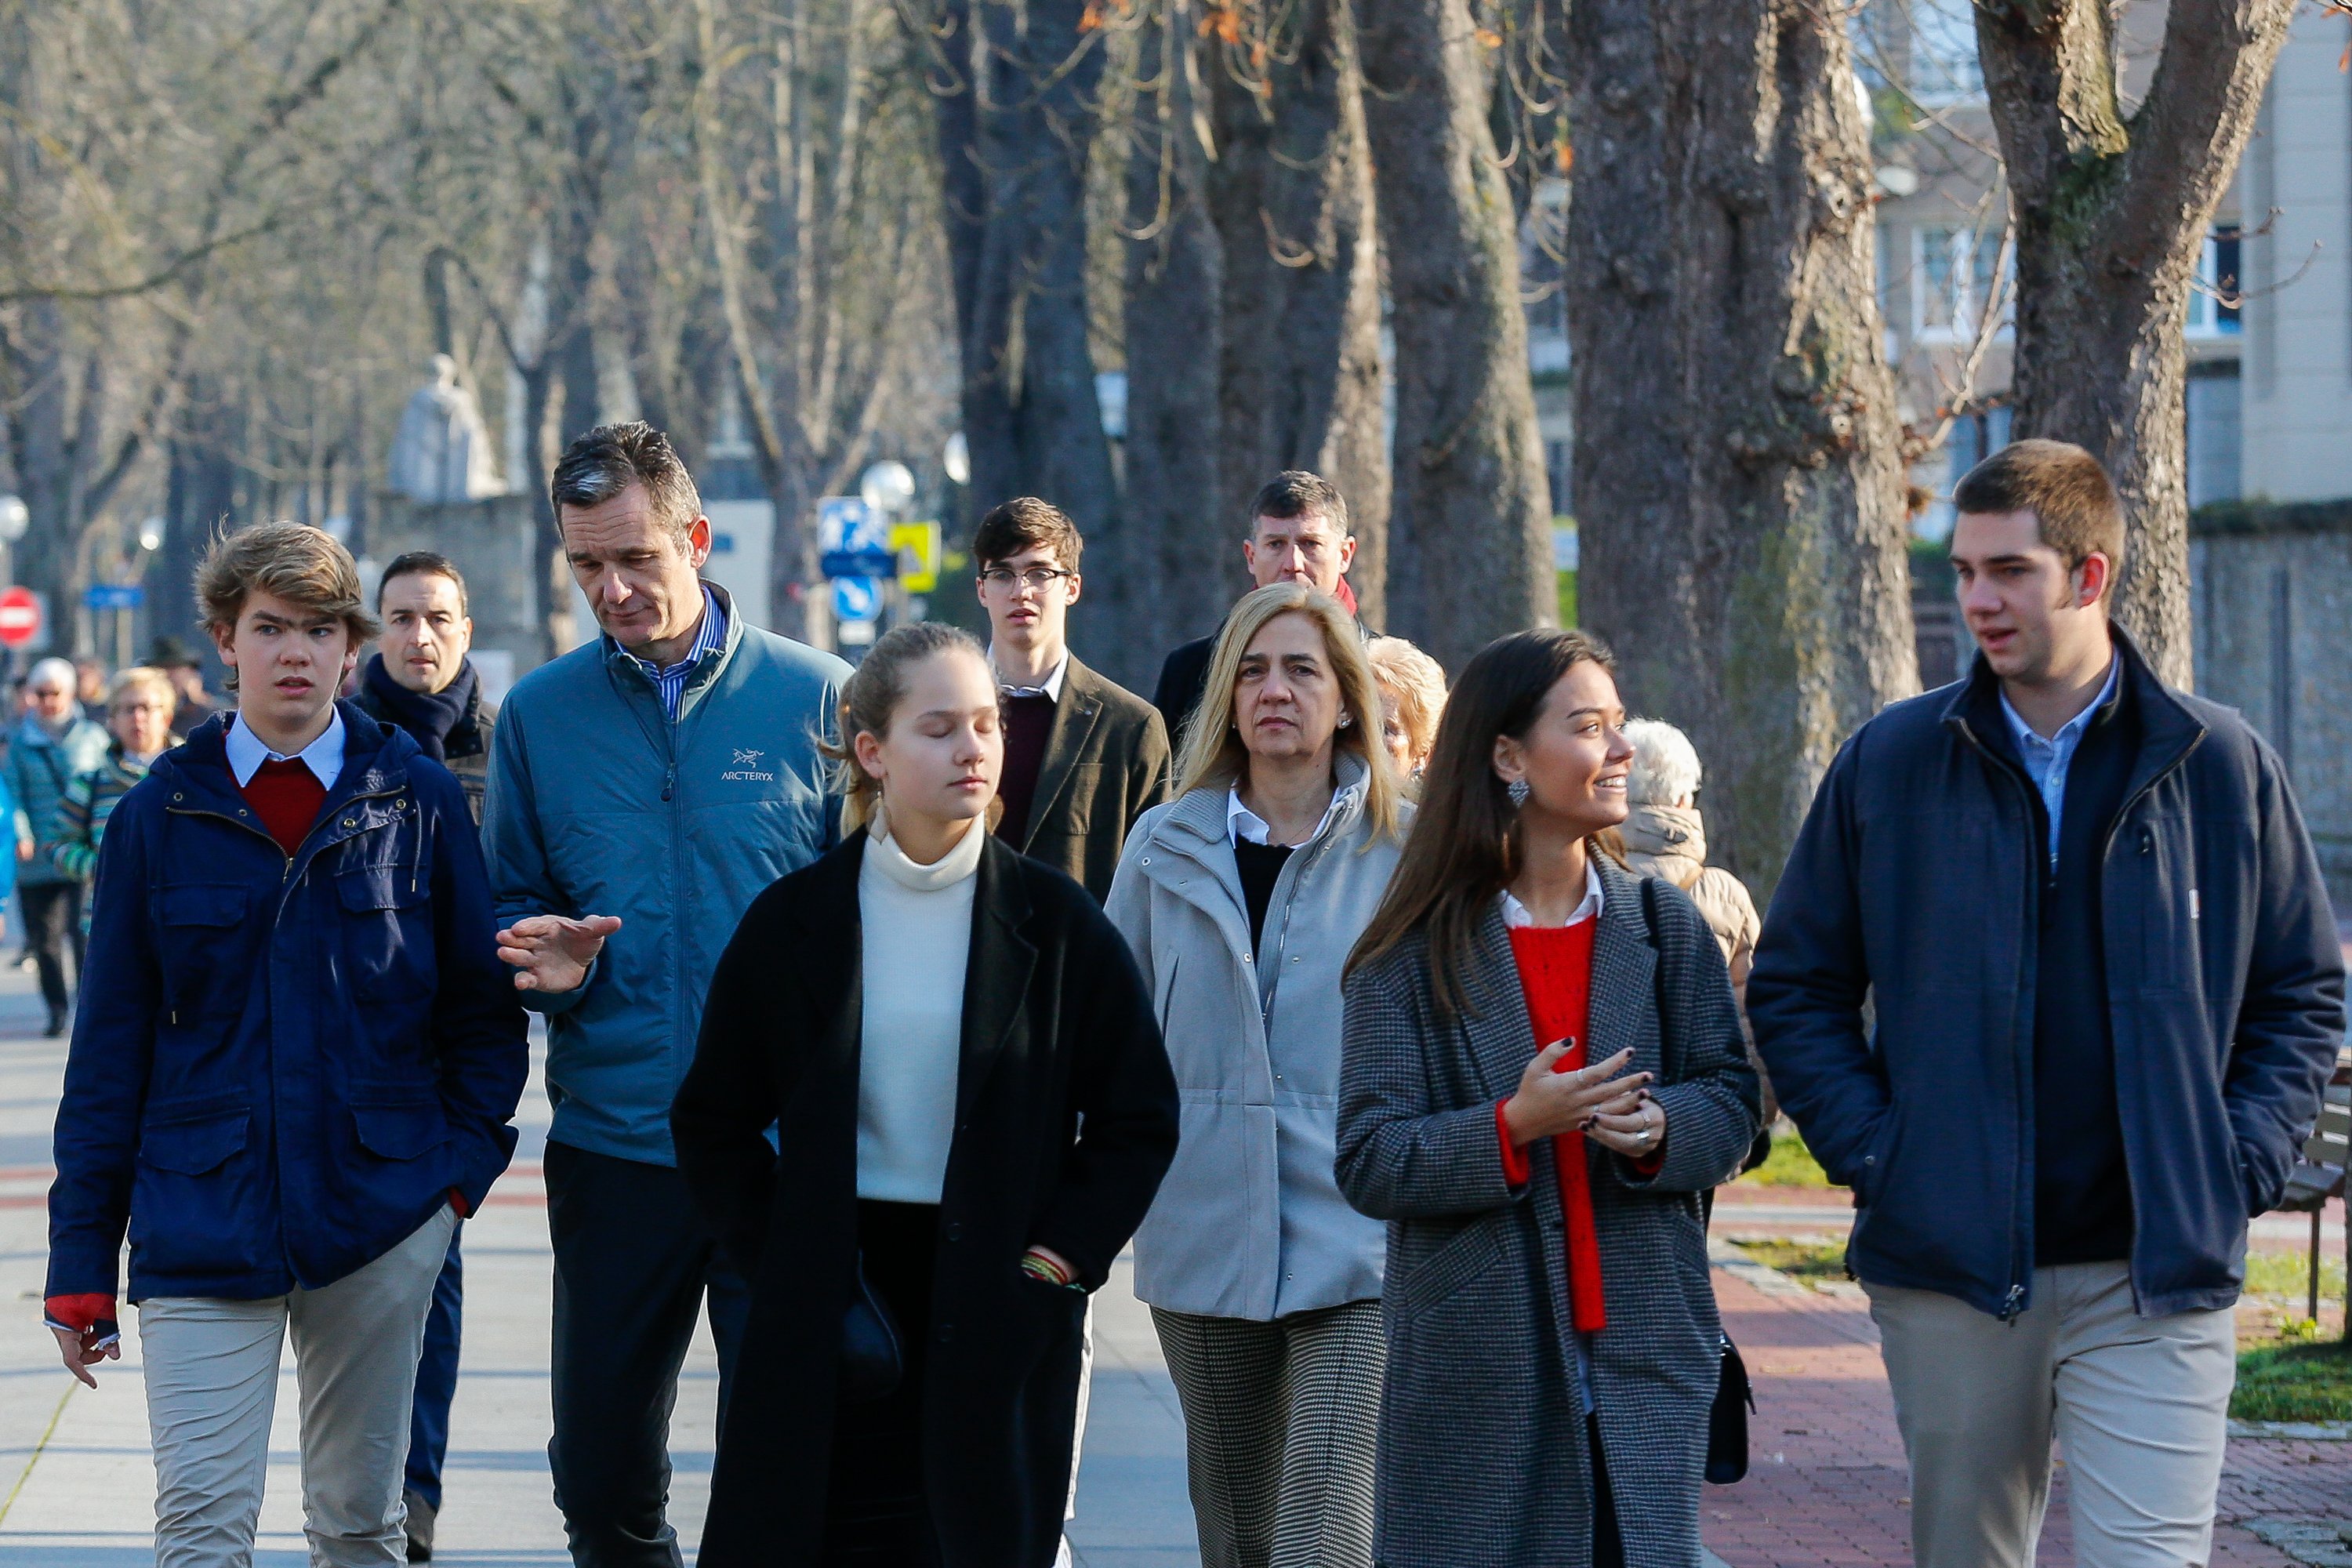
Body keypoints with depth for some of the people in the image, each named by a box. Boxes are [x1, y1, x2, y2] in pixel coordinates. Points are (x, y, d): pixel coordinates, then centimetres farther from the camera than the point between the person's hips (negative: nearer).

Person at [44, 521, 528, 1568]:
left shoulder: (418, 800, 1)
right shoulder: (162, 813, 2)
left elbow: (484, 1003, 8)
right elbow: (111, 1041, 4)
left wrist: (467, 1160, -3)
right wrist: (81, 1259, 2)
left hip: (381, 1215, 1)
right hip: (201, 1222, 0)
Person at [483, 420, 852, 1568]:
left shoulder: (815, 698, -1)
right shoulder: (540, 713, 7)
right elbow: (511, 908, 14)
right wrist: (549, 963, -9)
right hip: (612, 1140, 2)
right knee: (600, 1475, 8)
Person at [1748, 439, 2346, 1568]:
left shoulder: (2219, 764, 3)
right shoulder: (1888, 763, 4)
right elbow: (1795, 987, 10)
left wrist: (2242, 1163, -3)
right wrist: (1869, 1151, -3)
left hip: (2158, 1275, -1)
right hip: (1948, 1269, 2)